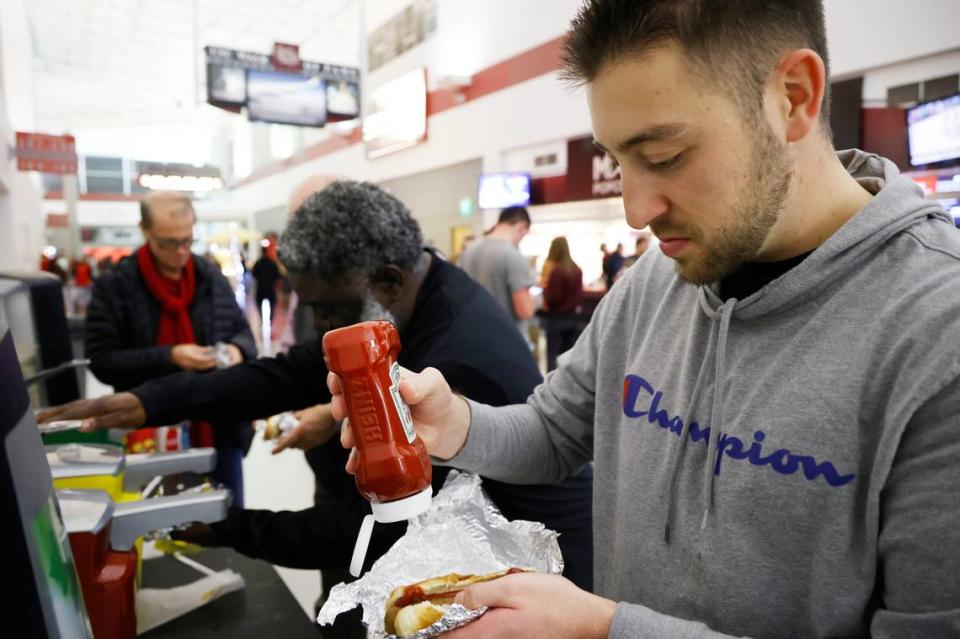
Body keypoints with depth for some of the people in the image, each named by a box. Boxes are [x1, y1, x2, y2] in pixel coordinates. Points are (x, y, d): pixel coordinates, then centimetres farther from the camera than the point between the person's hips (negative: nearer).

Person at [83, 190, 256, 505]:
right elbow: (101, 361, -10)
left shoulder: (212, 277, 3)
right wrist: (168, 358, -22)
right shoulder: (113, 286, -6)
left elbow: (243, 332, 12)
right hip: (154, 436, -3)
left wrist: (237, 350, -12)